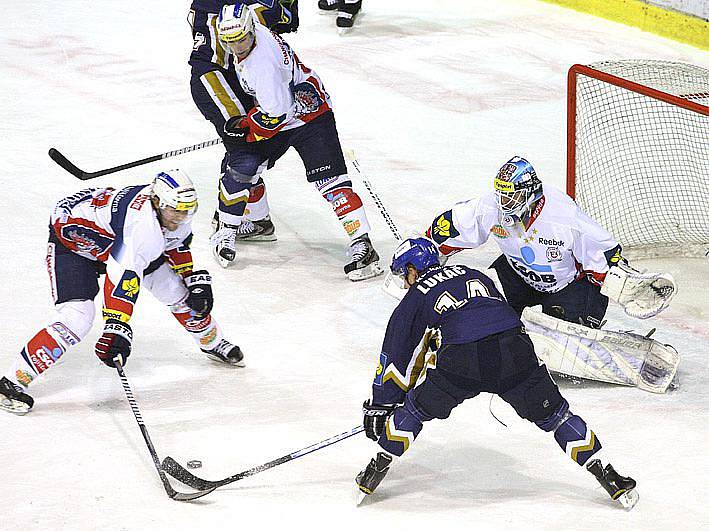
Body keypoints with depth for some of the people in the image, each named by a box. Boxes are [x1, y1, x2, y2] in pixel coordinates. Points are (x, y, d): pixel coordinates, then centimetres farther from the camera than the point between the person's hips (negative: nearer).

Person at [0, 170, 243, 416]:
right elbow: (122, 277, -44)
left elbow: (176, 243, 8)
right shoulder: (140, 225, -40)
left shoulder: (175, 205, -15)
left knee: (176, 288, 7)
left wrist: (196, 279, 4)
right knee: (77, 316, -25)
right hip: (72, 240, -8)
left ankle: (212, 342, 34)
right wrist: (116, 329, -49)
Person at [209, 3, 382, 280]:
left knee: (329, 179, -17)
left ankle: (362, 246, -19)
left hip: (311, 112, -8)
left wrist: (245, 125, -16)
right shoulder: (254, 32, -5)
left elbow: (277, 114, -31)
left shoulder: (263, 63, -32)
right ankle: (226, 232, 10)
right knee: (241, 167, -5)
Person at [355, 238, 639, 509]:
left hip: (463, 359, -3)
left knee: (415, 407, 20)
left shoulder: (415, 297, 22)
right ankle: (610, 478, 12)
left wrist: (379, 404, 34)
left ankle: (374, 474, 22)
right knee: (554, 415, 15)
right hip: (514, 351, 3)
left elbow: (397, 355, 24)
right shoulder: (472, 274, 34)